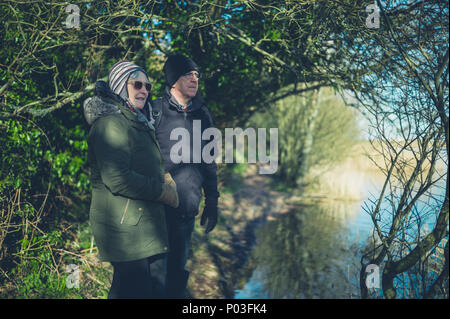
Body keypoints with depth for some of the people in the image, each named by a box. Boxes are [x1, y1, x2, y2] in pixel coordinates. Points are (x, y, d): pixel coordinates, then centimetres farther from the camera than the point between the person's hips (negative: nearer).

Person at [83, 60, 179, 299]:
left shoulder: (139, 123, 19)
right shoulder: (110, 123, -12)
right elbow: (117, 178, -22)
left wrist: (166, 178, 6)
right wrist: (163, 191, -12)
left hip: (150, 225, 10)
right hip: (126, 227, -10)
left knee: (157, 289, 14)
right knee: (134, 292, -4)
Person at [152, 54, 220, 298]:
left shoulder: (202, 114, 11)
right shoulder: (155, 111, -4)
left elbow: (208, 162, 17)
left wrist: (212, 203, 16)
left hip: (186, 211, 4)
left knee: (177, 269, 12)